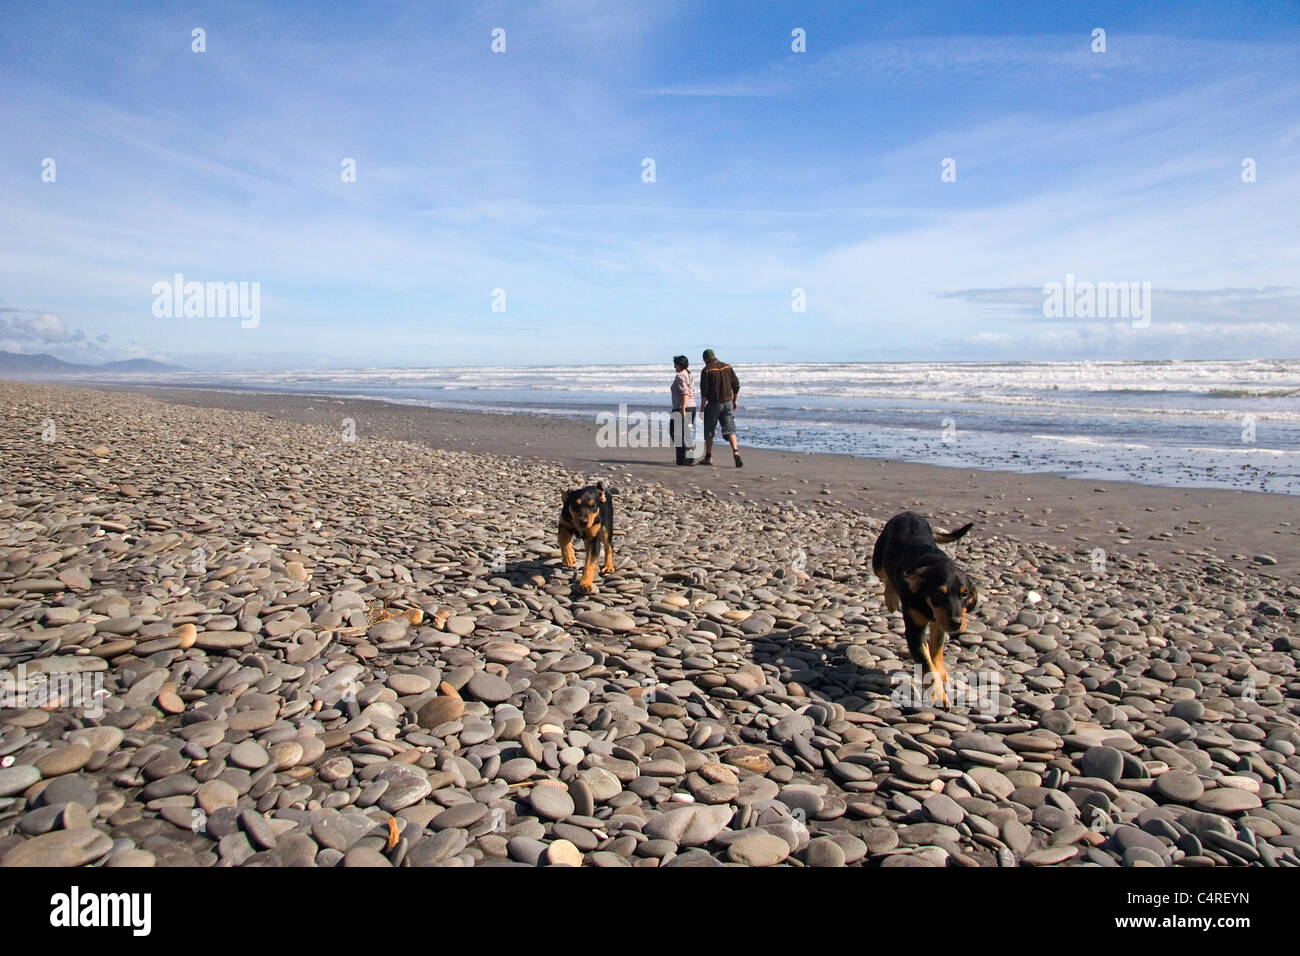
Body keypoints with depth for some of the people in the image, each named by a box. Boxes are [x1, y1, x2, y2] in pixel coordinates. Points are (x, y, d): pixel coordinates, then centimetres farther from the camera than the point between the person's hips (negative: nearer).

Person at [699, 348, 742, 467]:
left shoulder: (707, 370, -8)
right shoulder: (727, 367, 8)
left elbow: (704, 391, -11)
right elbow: (736, 385, 8)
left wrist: (703, 406, -5)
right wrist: (735, 400, 15)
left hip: (713, 404, -4)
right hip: (728, 403, 4)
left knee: (709, 431, 9)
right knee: (730, 429, 0)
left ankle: (708, 457, 14)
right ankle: (736, 451, -20)